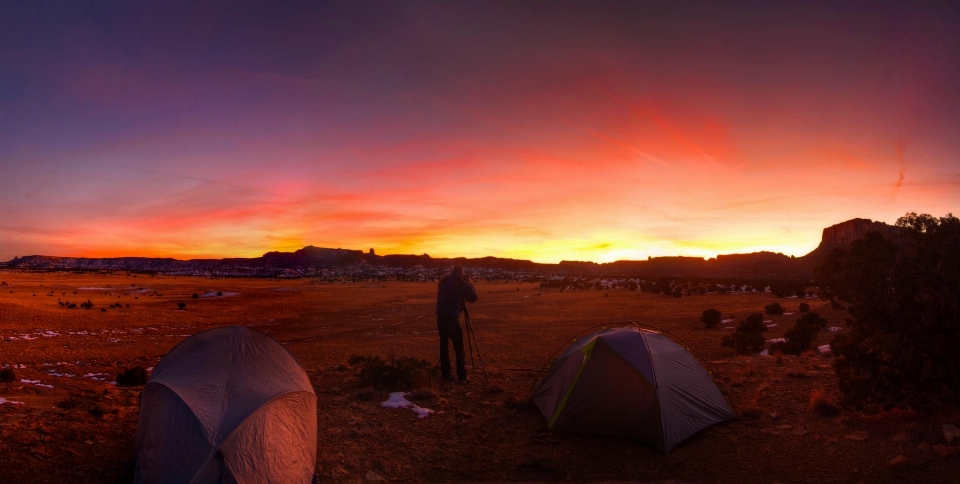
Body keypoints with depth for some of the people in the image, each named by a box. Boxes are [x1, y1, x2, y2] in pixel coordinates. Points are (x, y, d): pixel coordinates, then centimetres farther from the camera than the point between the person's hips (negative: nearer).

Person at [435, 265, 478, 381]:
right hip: (452, 318, -5)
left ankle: (445, 374, 15)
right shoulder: (461, 283, -4)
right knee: (459, 348, 2)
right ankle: (461, 376, 2)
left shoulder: (443, 282, 12)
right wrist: (469, 283, 14)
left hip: (440, 317, 5)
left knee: (444, 345, 12)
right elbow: (473, 298, 3)